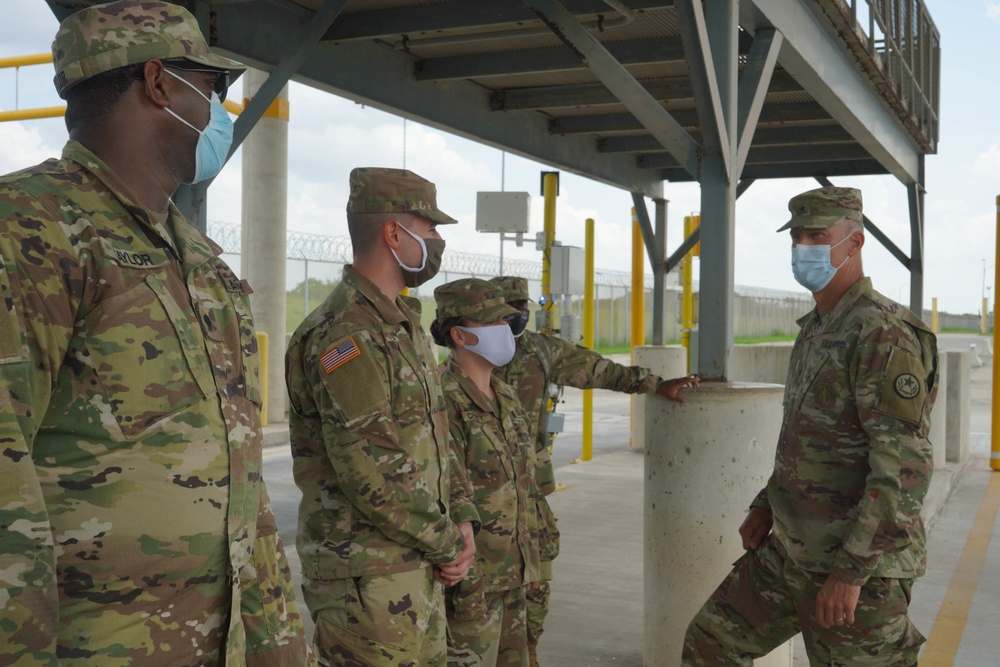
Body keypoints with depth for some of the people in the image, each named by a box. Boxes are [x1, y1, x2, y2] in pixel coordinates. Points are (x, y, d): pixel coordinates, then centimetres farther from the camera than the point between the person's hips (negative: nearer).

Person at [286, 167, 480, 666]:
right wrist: (448, 545, -13)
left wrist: (462, 519, 4)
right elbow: (374, 474, -24)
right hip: (367, 581, -9)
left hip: (418, 568, 9)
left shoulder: (403, 326, 13)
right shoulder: (344, 335, -19)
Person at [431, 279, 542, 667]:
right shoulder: (444, 403, -18)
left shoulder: (505, 398, 9)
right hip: (469, 581, -8)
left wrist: (529, 560, 18)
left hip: (509, 575, 8)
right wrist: (464, 584, -20)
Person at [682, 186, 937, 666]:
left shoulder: (884, 335, -19)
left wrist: (850, 571, -25)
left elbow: (905, 467, -25)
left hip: (859, 562, -9)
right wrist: (765, 506, 14)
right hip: (789, 550, 9)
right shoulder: (815, 329, 11)